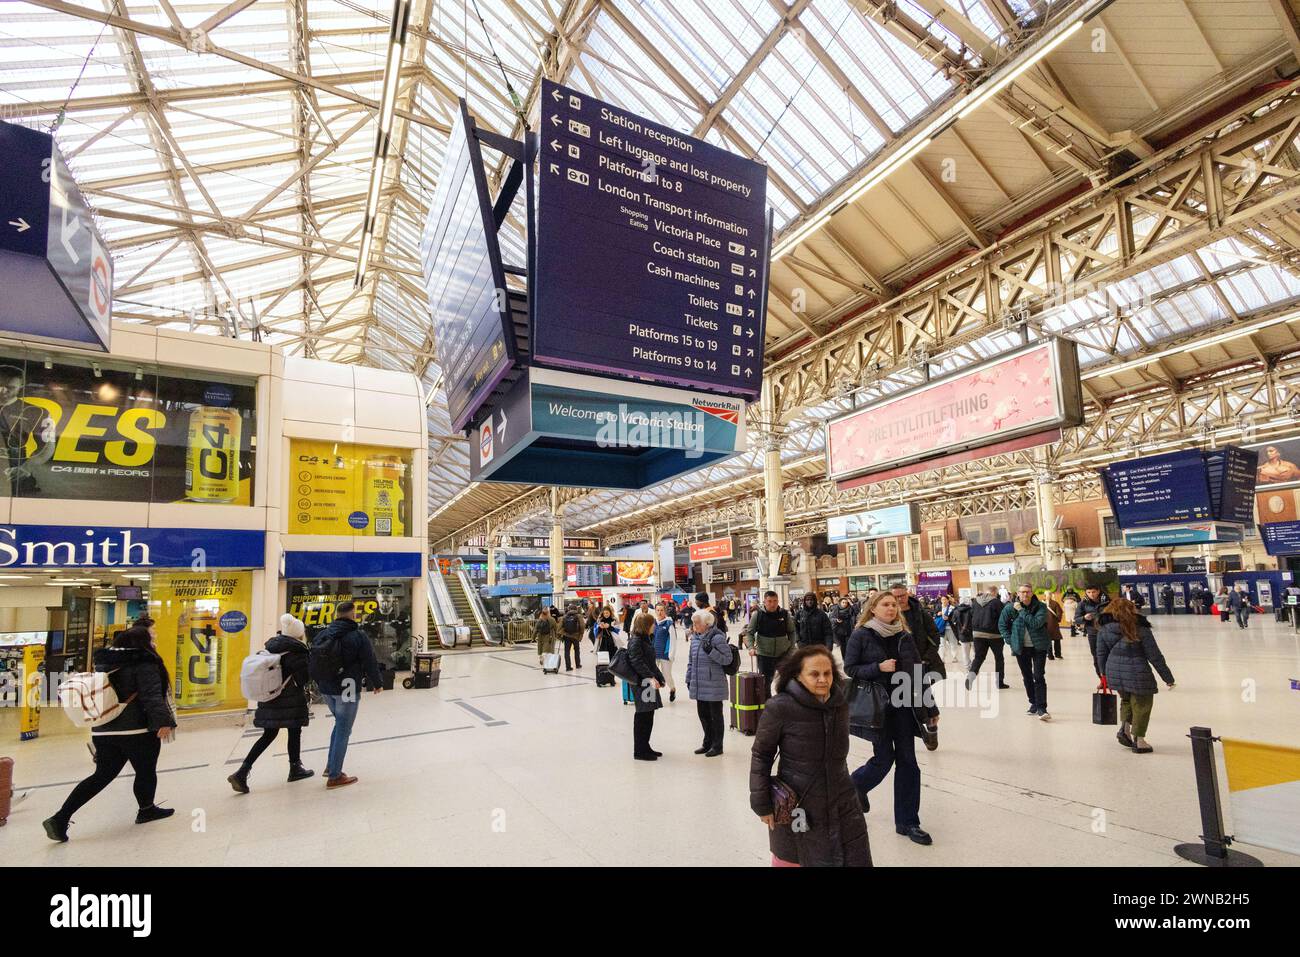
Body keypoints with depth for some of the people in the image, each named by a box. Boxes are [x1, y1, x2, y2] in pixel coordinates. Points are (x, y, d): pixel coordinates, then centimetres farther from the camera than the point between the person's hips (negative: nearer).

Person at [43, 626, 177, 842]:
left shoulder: (103, 662, 12)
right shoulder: (143, 663, -14)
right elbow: (152, 695, -23)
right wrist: (162, 721, -23)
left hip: (103, 731, 8)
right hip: (137, 730, -7)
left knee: (102, 775, 15)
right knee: (146, 772, 12)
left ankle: (60, 819, 6)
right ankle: (146, 810, 27)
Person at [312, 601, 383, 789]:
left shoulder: (322, 634, 5)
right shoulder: (358, 636, -13)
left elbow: (311, 661, 12)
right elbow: (370, 663, -10)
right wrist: (377, 683, 6)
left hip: (326, 689, 7)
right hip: (347, 690, -7)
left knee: (340, 723, 25)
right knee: (343, 730, 2)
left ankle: (330, 766, 25)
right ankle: (334, 776, 8)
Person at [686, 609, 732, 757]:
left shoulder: (717, 638, -14)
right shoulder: (695, 638, 8)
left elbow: (727, 659, -15)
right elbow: (691, 660, 17)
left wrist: (711, 651, -26)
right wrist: (689, 679, 16)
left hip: (714, 685, -7)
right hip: (699, 685, 7)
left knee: (715, 715, 7)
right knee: (702, 713, 15)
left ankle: (717, 745, 21)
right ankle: (708, 742, 32)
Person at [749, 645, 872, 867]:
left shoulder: (840, 703, -2)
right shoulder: (780, 707, -19)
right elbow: (761, 755, -10)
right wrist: (761, 803, -10)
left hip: (842, 805, 4)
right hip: (797, 807, -4)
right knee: (788, 861, 15)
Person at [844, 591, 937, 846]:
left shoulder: (904, 636, 4)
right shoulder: (861, 635, -7)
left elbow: (918, 672, 6)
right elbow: (849, 669, -7)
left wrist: (929, 708, 5)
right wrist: (878, 667, -20)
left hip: (903, 706, 4)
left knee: (907, 761, 6)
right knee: (884, 758, 0)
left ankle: (907, 822, 19)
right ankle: (856, 785, 33)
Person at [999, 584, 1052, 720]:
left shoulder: (1040, 607, -9)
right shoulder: (1010, 608, -3)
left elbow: (1036, 623, -25)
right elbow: (1002, 625, 8)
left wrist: (1021, 611, -22)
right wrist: (1010, 640, 0)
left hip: (1039, 647, -3)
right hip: (1021, 648, 3)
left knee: (1039, 677, -9)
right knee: (1027, 677, 12)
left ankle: (1041, 708, -8)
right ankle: (1034, 703, 26)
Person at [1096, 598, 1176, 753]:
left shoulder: (1103, 630, 0)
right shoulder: (1141, 629, -11)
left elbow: (1101, 655, 7)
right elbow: (1155, 657, -8)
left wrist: (1105, 674, 20)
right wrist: (1168, 678, 2)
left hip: (1115, 674, 4)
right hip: (1138, 675, -4)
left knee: (1126, 699, 27)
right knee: (1141, 706, 13)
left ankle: (1124, 728, 13)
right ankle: (1139, 741, 18)